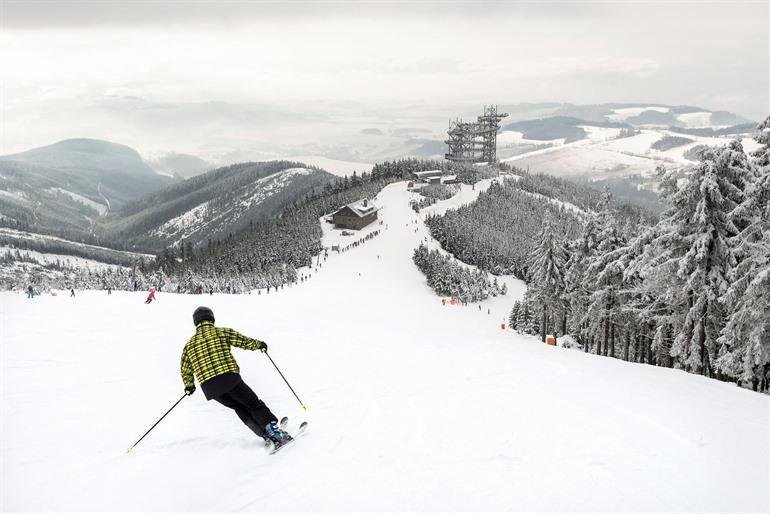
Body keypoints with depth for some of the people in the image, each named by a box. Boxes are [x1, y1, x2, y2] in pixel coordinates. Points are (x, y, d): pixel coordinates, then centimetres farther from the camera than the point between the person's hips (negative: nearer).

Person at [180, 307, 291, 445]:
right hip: (230, 378, -3)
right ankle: (272, 428, -15)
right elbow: (244, 341, 7)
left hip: (209, 386, 4)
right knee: (253, 404, 5)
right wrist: (260, 344, 25)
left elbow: (185, 370, 24)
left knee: (240, 408, 18)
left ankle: (265, 434, 7)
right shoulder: (222, 332, 7)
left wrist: (189, 385, 41)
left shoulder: (189, 344, 18)